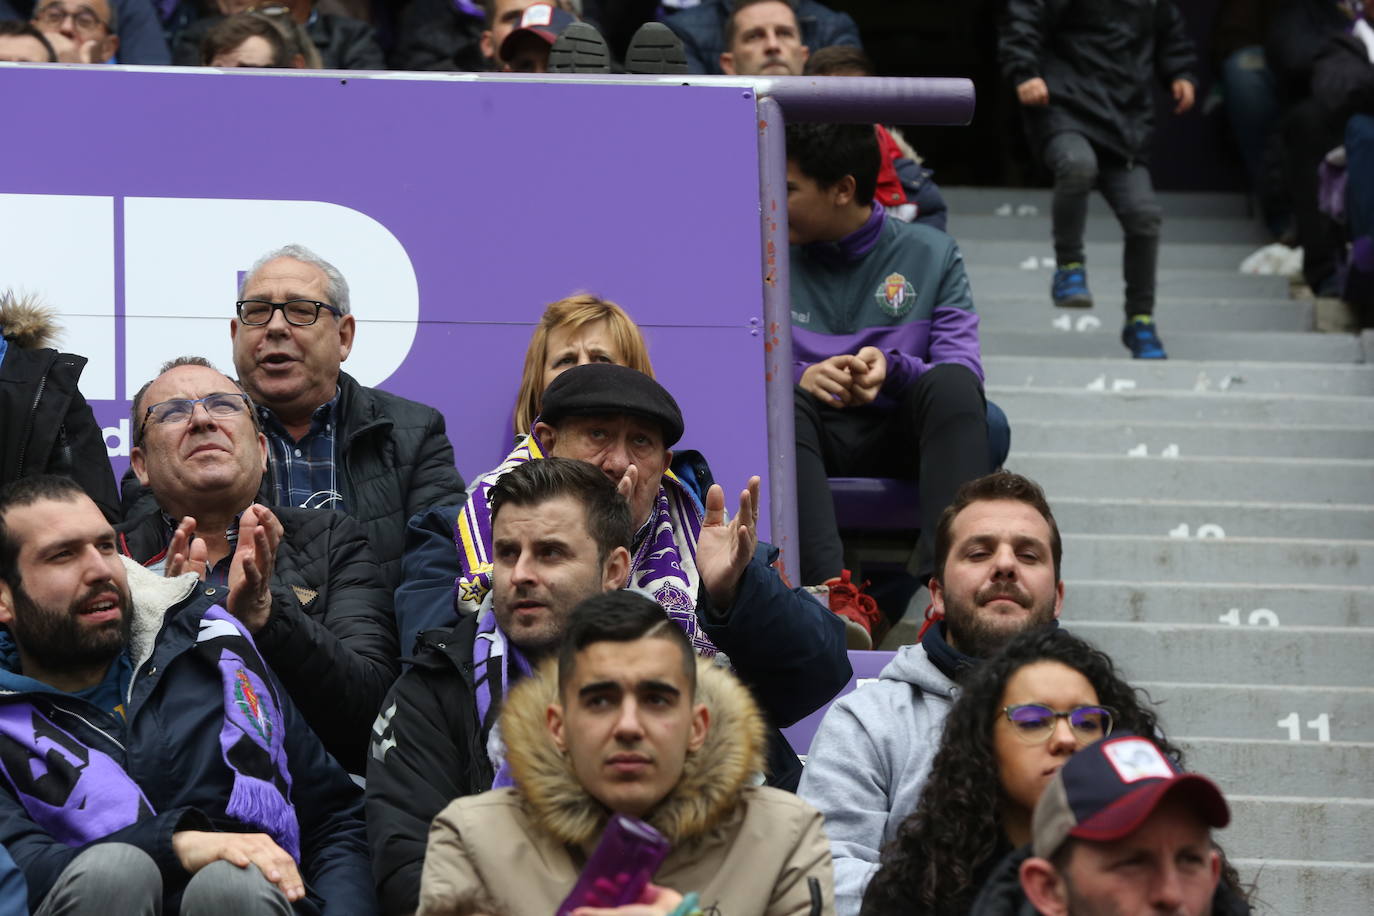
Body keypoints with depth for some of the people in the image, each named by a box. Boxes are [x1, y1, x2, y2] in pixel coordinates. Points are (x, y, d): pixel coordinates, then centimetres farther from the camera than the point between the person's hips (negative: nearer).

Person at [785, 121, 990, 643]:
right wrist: (799, 379, -21)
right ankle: (835, 593, -52)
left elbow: (962, 371, -2)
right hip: (811, 441, 0)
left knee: (951, 383, -31)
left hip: (905, 441, 0)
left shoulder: (931, 255, 10)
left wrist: (892, 370, -23)